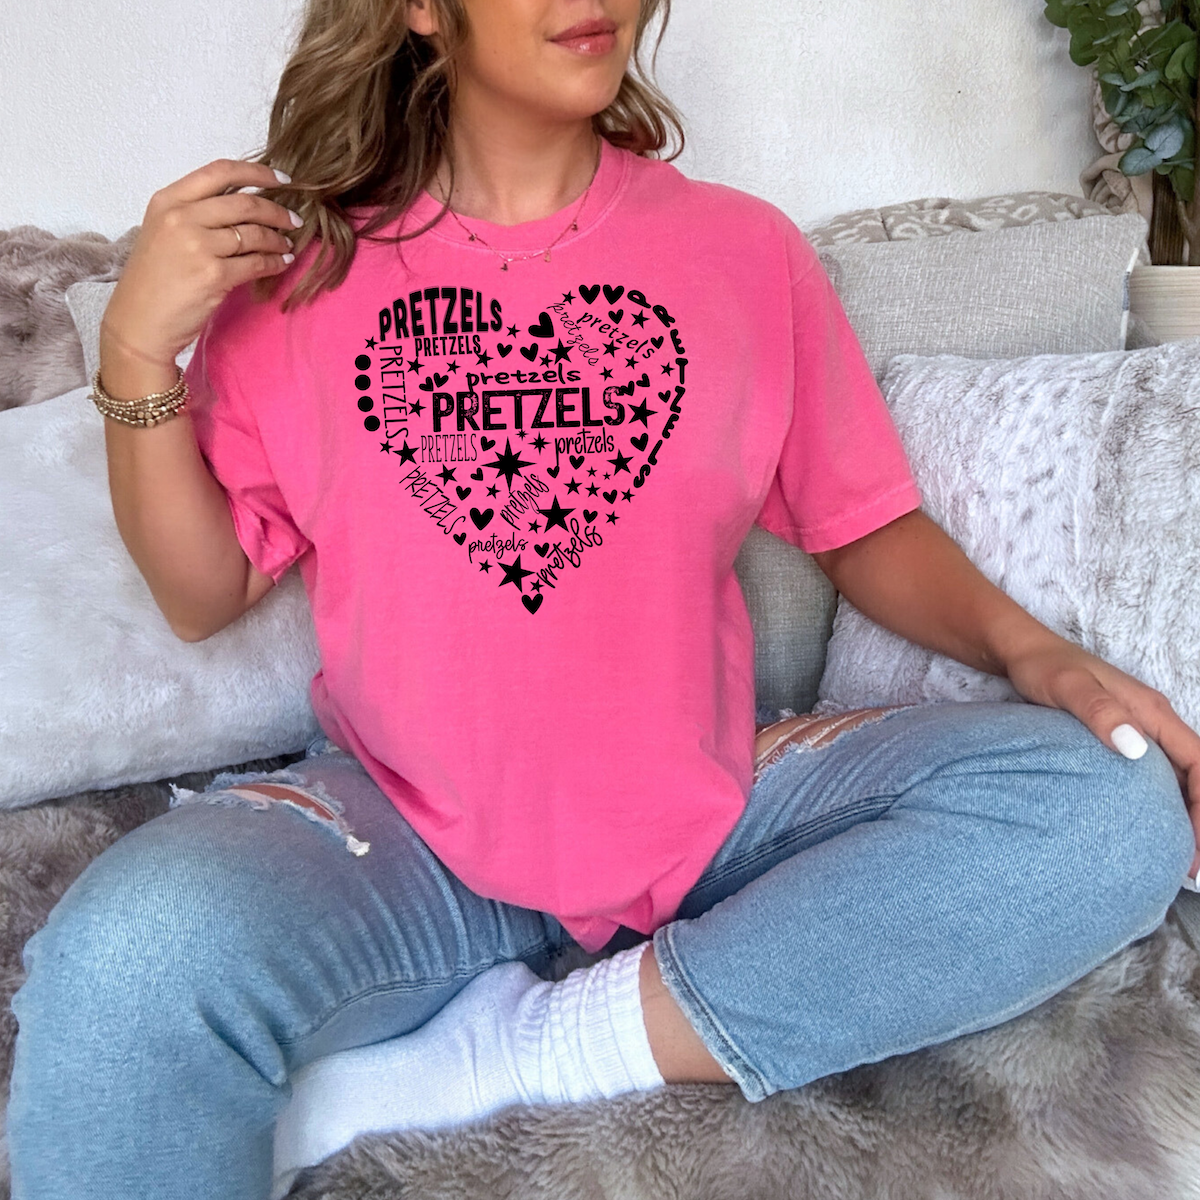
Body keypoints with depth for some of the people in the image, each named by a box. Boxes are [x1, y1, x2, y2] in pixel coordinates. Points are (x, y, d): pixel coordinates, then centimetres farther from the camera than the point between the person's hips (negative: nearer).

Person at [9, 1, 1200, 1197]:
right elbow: (201, 595, 4)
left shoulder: (745, 249, 5)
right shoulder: (302, 259, 3)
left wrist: (1028, 648, -7)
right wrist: (139, 351, -9)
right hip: (401, 833, -3)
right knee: (127, 960, -33)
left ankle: (512, 1048, -17)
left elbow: (863, 528, 10)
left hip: (708, 819, 4)